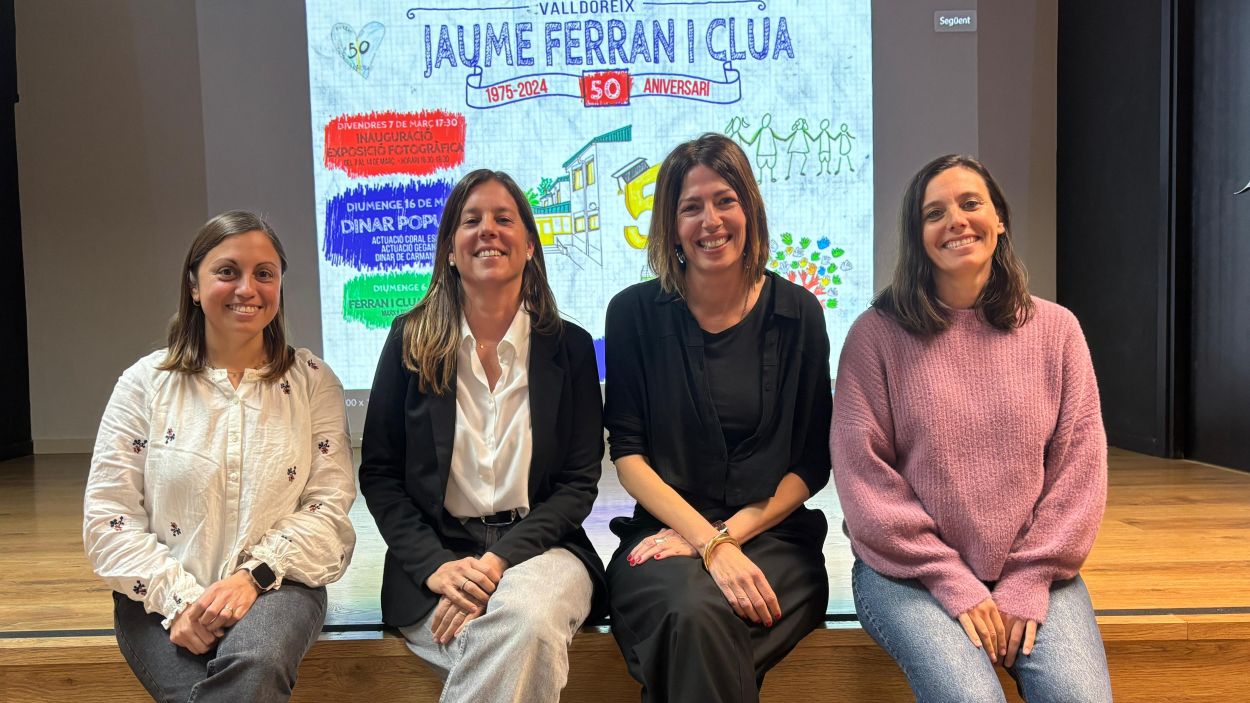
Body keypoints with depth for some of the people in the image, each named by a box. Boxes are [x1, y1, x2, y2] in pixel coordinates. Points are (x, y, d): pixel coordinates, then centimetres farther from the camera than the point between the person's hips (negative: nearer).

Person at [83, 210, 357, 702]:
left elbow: (330, 508, -2)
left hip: (274, 587, 0)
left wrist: (254, 577, -17)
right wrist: (178, 599, -14)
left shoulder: (314, 382, 4)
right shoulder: (145, 383, 4)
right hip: (162, 599, 0)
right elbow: (107, 519, 0)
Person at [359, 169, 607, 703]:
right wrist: (434, 566, -11)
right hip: (435, 553, 0)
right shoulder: (411, 340, 6)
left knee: (529, 619, -36)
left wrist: (500, 559, -14)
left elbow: (579, 484, 2)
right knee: (510, 647, -32)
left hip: (535, 545, 1)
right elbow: (378, 474, 5)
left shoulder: (569, 347, 5)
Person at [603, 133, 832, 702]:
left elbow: (814, 461, 5)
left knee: (705, 620, -31)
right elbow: (627, 452, -1)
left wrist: (729, 534, -8)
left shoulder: (797, 313, 4)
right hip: (666, 534, 0)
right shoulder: (635, 313, 3)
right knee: (692, 612, -33)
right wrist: (709, 542, -14)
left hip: (773, 538, 0)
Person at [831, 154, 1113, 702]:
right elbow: (862, 472, -7)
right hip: (910, 572, -2)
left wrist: (1030, 580, -6)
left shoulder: (1055, 329, 6)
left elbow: (1079, 466, 4)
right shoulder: (877, 334, -3)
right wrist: (953, 582, -11)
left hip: (1032, 571, 3)